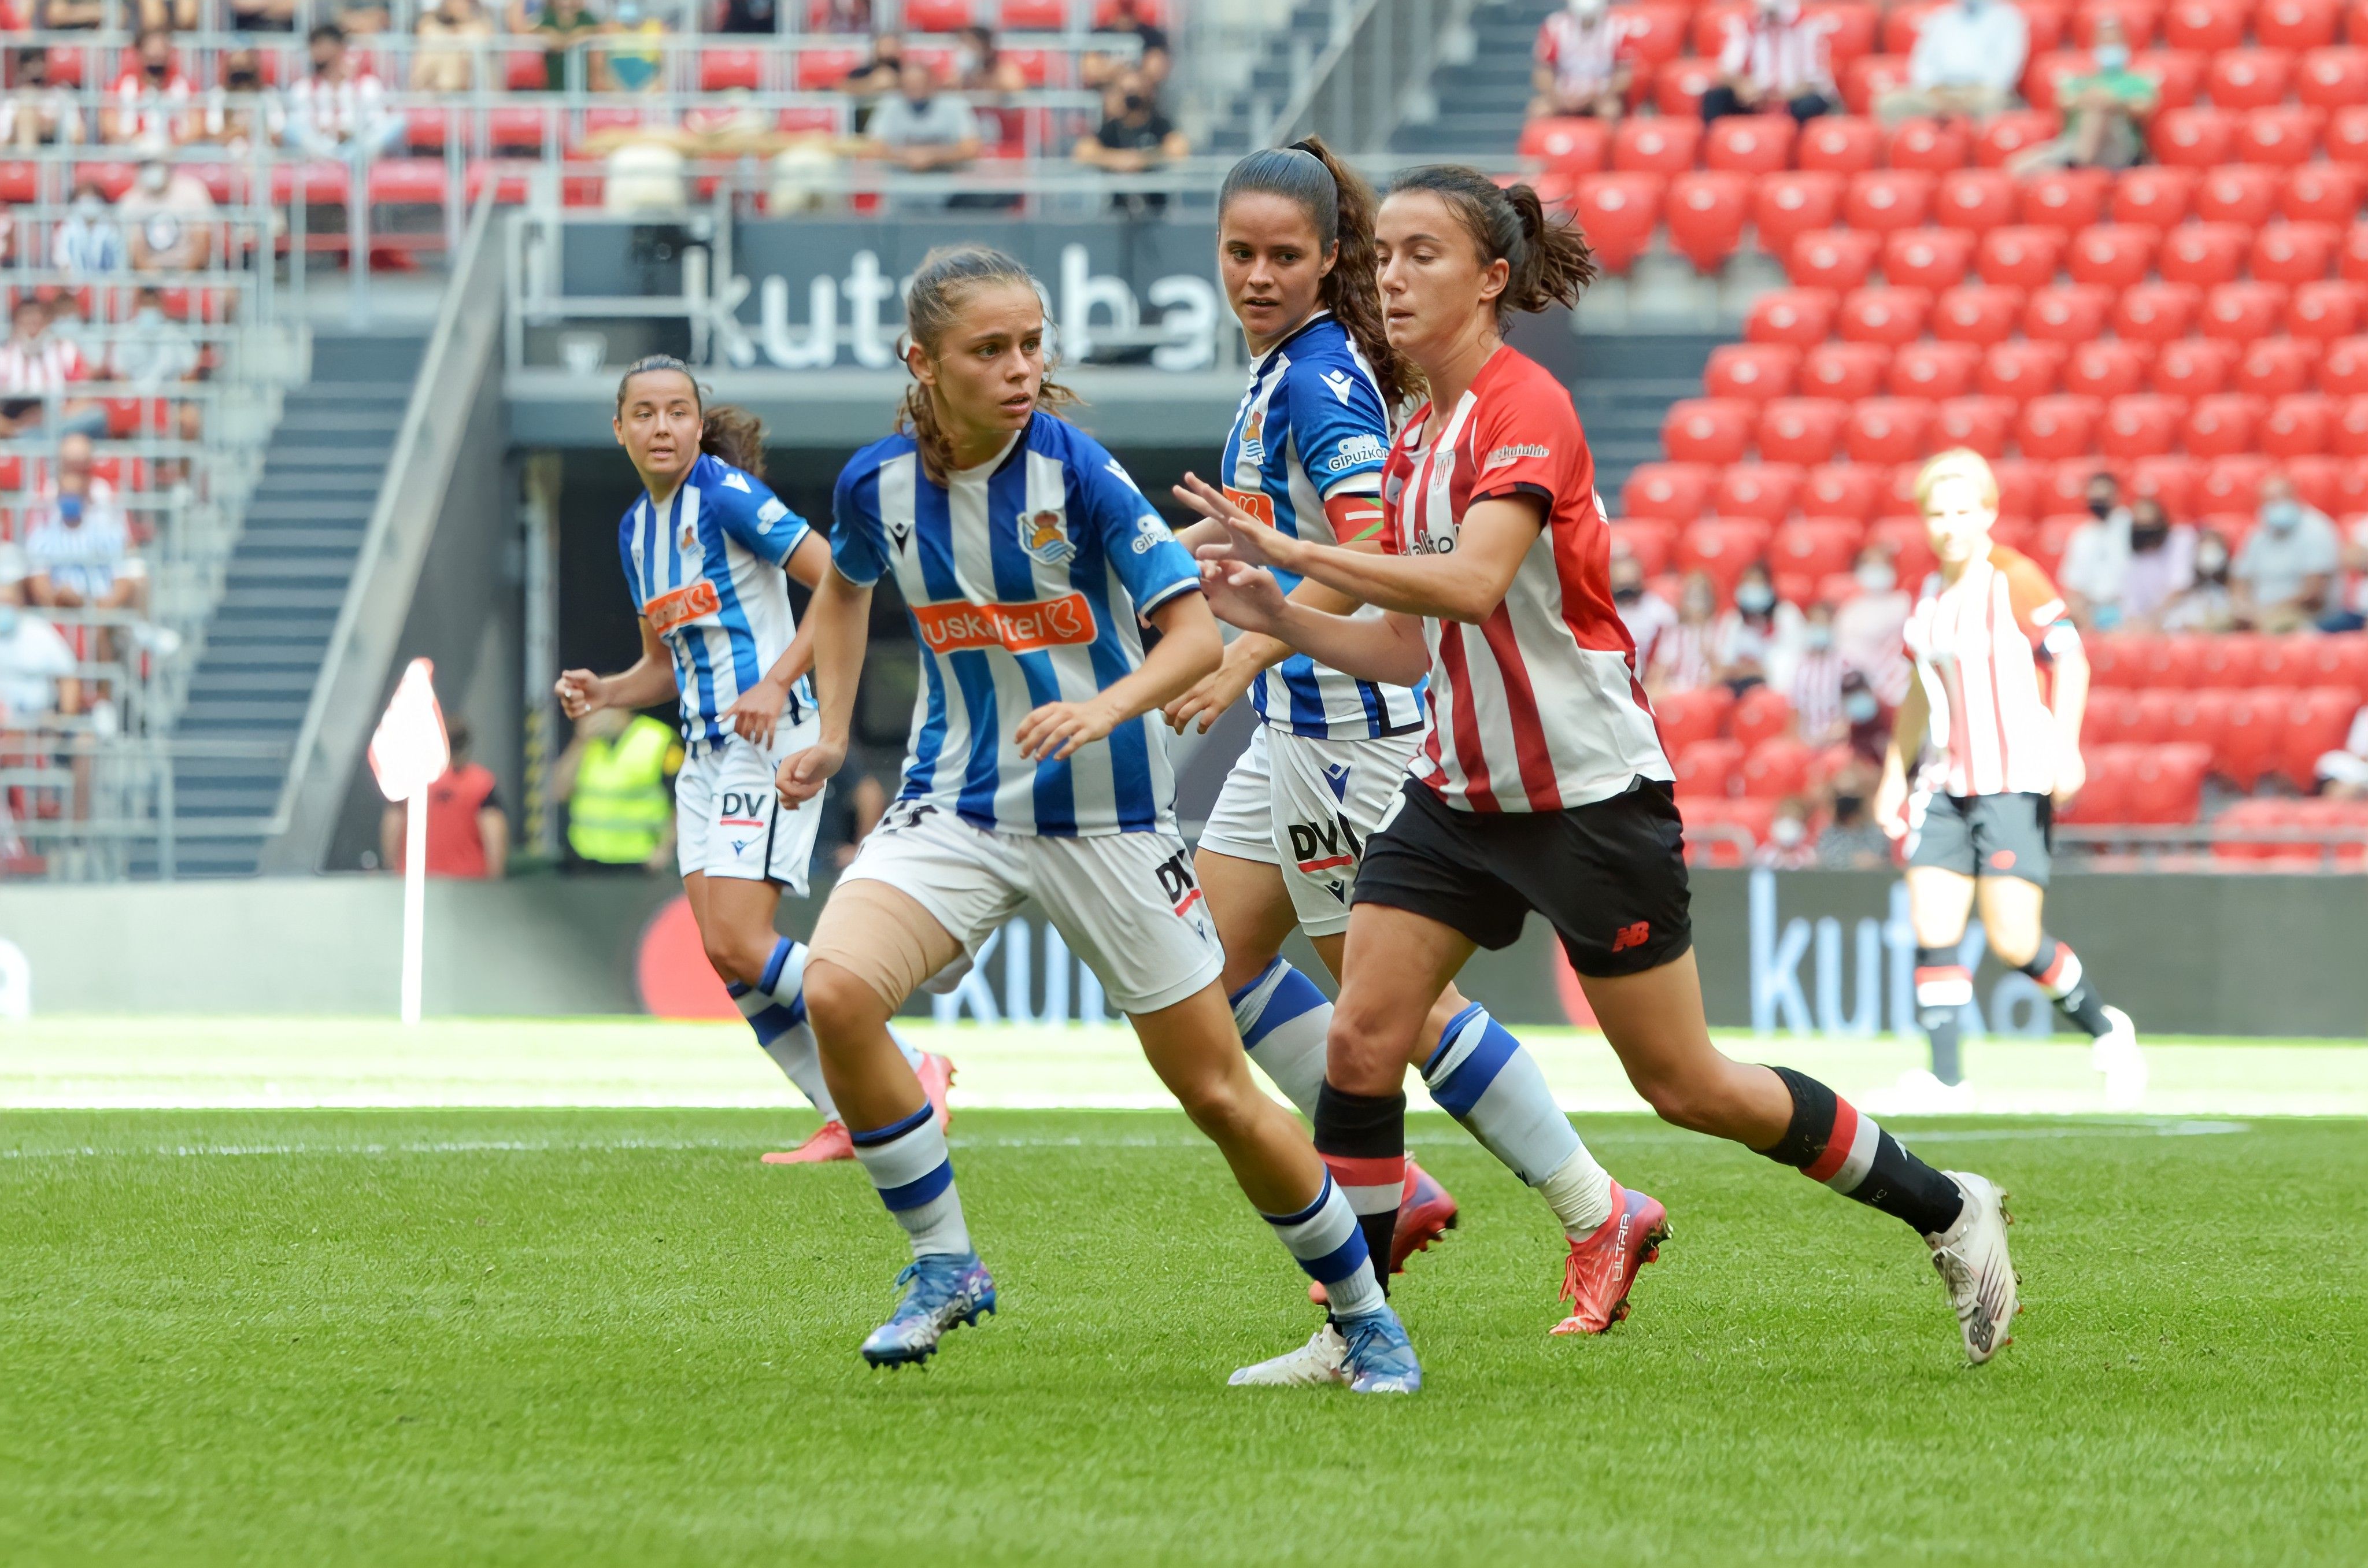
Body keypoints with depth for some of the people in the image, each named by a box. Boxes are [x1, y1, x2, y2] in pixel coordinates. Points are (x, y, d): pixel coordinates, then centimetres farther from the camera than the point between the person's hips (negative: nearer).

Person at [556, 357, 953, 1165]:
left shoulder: (726, 494, -11)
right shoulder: (636, 529, 14)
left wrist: (777, 683, -21)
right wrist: (602, 693, 3)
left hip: (768, 736, -9)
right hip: (704, 750, 9)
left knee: (739, 945, -16)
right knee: (725, 957, 1)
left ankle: (910, 1069, -5)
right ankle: (853, 1119, 8)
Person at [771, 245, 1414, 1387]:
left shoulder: (1077, 469, -15)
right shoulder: (878, 483, -4)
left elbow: (1197, 630, -17)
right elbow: (845, 585, 21)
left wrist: (1109, 705, -35)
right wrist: (831, 735, 15)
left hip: (1107, 818, -3)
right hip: (955, 809, 3)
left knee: (1218, 1093, 1)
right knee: (836, 991, -25)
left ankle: (1365, 1316, 22)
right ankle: (945, 1263, -7)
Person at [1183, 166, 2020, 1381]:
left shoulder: (1526, 409, -16)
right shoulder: (1415, 438, 10)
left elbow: (1473, 583, -32)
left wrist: (1295, 552, -32)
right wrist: (1275, 615, 0)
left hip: (1589, 796, -7)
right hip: (1457, 794, 8)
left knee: (1684, 1085, 1)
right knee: (1361, 1042, -6)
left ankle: (1946, 1211, 17)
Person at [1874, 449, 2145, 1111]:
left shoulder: (2017, 579, -7)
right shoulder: (1931, 593, 13)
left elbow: (2070, 660, -13)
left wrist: (2065, 746, -25)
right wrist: (1896, 773, 25)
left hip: (2016, 782, -6)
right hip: (1944, 783, 6)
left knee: (2014, 941, -10)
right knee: (1933, 929, -8)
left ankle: (2107, 1030, 13)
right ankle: (1946, 1077, -6)